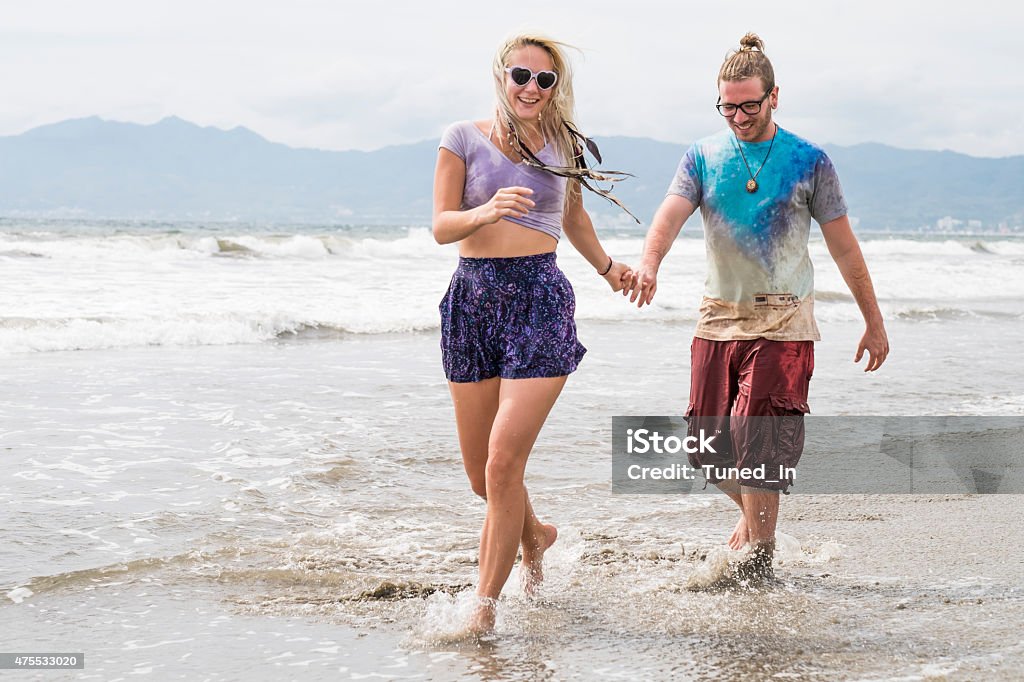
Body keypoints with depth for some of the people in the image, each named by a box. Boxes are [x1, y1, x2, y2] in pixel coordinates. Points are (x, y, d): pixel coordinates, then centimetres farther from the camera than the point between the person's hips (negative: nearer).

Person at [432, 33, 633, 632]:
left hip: (540, 299, -1)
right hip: (473, 297, 1)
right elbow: (441, 226, -2)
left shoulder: (564, 146, 10)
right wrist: (486, 211, -20)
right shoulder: (465, 138, 4)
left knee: (503, 463, -14)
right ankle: (534, 533, 42)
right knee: (479, 472, 10)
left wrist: (608, 267, 29)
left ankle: (486, 606, -4)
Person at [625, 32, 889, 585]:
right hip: (719, 316, 3)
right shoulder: (703, 156, 3)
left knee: (757, 439, -13)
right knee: (708, 444, 6)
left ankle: (758, 560, -1)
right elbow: (671, 212, -14)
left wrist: (874, 323, 6)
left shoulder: (808, 161, -1)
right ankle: (754, 512, 36)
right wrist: (649, 264, -36)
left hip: (784, 321, -3)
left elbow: (843, 247, 4)